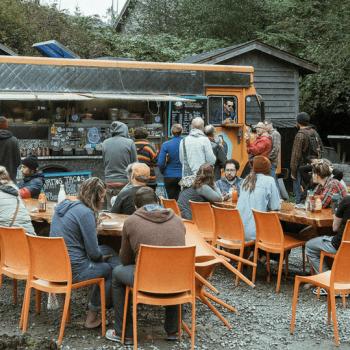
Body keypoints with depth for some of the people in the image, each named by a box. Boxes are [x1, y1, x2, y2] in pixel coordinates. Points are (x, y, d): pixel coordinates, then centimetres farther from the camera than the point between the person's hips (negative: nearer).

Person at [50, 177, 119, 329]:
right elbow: (93, 253, -15)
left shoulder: (62, 206, 9)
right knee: (111, 269, 8)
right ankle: (92, 317, 15)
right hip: (73, 270, -9)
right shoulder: (85, 212, -18)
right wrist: (102, 256, 6)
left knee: (107, 250, 19)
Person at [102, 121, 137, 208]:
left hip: (109, 181, 3)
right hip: (125, 181, -3)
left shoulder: (105, 143, 4)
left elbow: (104, 163, 12)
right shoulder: (129, 143, -6)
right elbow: (134, 164, -1)